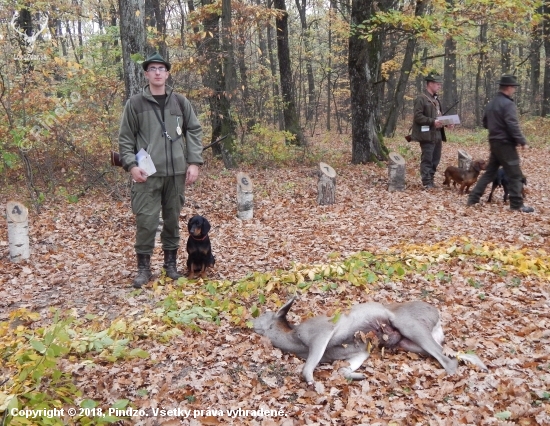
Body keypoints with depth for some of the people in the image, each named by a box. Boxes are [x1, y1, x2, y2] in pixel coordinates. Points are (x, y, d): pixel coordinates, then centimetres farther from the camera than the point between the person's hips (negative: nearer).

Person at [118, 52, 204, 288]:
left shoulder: (180, 102, 9)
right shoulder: (135, 103, 3)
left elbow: (194, 131, 9)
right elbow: (125, 138, 3)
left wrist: (194, 162, 0)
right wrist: (131, 165, -9)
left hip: (176, 172, 2)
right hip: (147, 174, -2)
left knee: (173, 219, 10)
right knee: (146, 221, -5)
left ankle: (171, 263, 23)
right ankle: (143, 267, 8)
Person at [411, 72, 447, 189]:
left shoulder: (435, 99, 18)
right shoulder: (421, 98, -9)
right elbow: (418, 116, -16)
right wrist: (432, 122, -23)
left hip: (437, 135, 9)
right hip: (427, 135, -9)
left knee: (435, 159, 12)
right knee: (427, 160, -4)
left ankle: (431, 181, 23)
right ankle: (427, 183, 1)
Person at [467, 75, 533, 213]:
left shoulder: (491, 103, 12)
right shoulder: (508, 104, -16)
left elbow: (485, 123, 21)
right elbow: (513, 126, -22)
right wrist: (522, 141, -16)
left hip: (494, 142, 9)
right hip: (506, 144, -9)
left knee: (490, 172, 15)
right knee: (515, 175, -1)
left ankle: (473, 198, 13)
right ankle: (517, 204, 2)